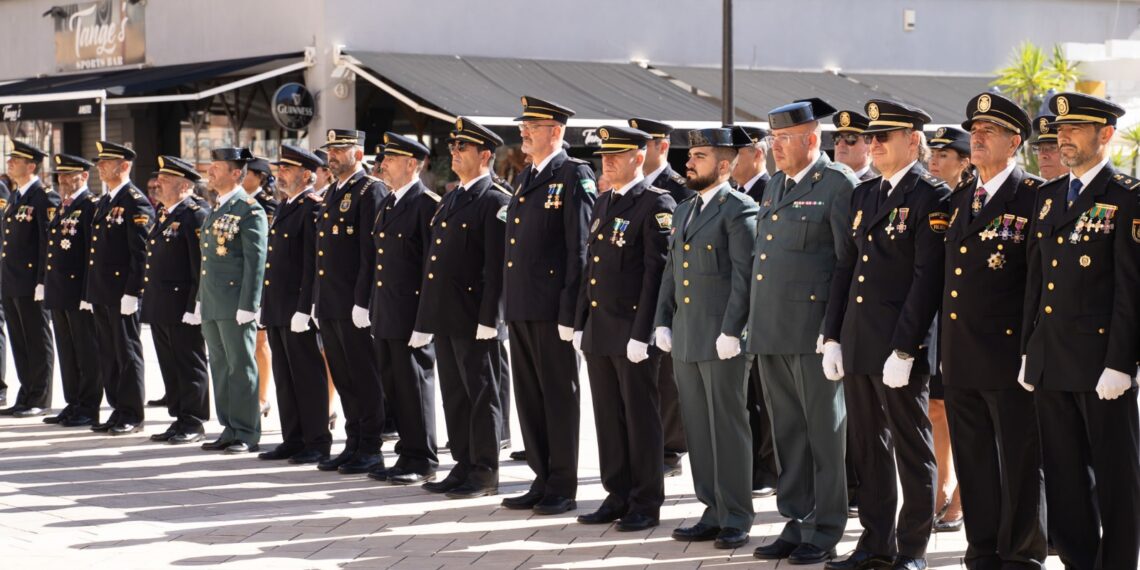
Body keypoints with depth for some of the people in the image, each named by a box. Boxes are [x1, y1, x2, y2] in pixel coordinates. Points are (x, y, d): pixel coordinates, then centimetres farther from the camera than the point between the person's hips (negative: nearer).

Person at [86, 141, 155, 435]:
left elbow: (141, 252, -16)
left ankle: (132, 415, 3)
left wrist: (132, 292, -20)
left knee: (128, 354, -2)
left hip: (122, 293, -9)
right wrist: (90, 291, 18)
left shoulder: (136, 202, -10)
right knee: (108, 354, 11)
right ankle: (118, 410, 17)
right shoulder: (103, 202, 18)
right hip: (101, 293, 9)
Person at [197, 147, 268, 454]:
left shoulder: (249, 211, -10)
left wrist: (247, 306, -19)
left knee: (241, 368, -3)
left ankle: (247, 434, 2)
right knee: (220, 368, 11)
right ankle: (230, 429, 18)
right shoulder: (216, 210, 17)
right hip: (212, 306, 9)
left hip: (235, 305, -9)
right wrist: (201, 299, 19)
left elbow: (256, 262, -15)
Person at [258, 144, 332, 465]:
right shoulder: (283, 207, 17)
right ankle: (293, 440, 17)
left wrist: (304, 309, -21)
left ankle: (317, 444, 3)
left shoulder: (312, 208, -12)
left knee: (308, 377, -3)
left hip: (298, 309, -9)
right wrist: (265, 305, 17)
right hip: (276, 307, 9)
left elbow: (313, 264, -17)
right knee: (284, 378, 11)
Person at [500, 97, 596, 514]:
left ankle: (563, 489, 5)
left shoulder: (574, 176, -8)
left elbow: (580, 246, -14)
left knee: (559, 397, -1)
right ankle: (543, 480, 19)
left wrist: (569, 310, -18)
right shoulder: (524, 179, 18)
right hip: (520, 307, 8)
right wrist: (508, 303, 16)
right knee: (529, 397, 11)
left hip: (551, 308, -8)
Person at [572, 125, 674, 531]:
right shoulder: (603, 204, 16)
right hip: (599, 330, 8)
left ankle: (646, 504, 6)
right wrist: (581, 324, 15)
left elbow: (656, 272, -14)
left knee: (641, 418, -1)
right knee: (608, 417, 11)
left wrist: (641, 333, -18)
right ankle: (618, 497, 18)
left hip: (633, 331, -8)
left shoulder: (656, 204, -9)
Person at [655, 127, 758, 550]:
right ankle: (714, 511, 17)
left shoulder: (739, 210, -8)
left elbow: (745, 276, -14)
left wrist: (731, 331, -19)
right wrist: (662, 322, 12)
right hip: (685, 341, 8)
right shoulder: (685, 211, 17)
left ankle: (736, 519, 4)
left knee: (728, 428, -3)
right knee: (697, 430, 10)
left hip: (722, 340, -8)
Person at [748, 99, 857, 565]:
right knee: (787, 434, 12)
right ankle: (796, 524, 20)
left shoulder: (838, 184, -8)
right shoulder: (776, 186, 17)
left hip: (813, 330, -8)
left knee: (824, 434, 1)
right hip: (770, 333, 8)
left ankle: (825, 532, 7)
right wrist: (755, 327, 17)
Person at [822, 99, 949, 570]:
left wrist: (903, 350, -19)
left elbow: (927, 278, -15)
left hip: (900, 346, -8)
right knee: (867, 447, 12)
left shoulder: (931, 197, -9)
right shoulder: (864, 194, 15)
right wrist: (833, 338, 10)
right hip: (857, 344, 8)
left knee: (912, 449, 2)